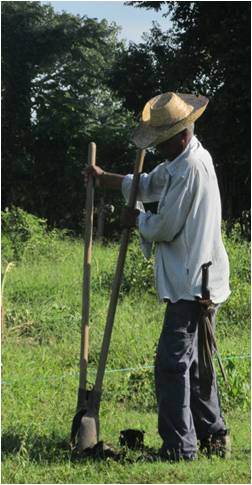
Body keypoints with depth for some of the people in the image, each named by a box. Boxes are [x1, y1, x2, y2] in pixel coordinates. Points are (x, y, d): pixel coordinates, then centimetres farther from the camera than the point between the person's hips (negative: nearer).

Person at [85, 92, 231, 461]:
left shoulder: (191, 169, -19)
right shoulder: (178, 161, 13)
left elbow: (164, 227, -18)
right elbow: (149, 185, 29)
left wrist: (136, 220, 1)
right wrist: (105, 178, 19)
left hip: (193, 285, -11)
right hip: (197, 282, 11)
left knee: (172, 364, -8)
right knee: (195, 361, 18)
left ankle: (179, 448, -5)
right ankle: (213, 435, 26)